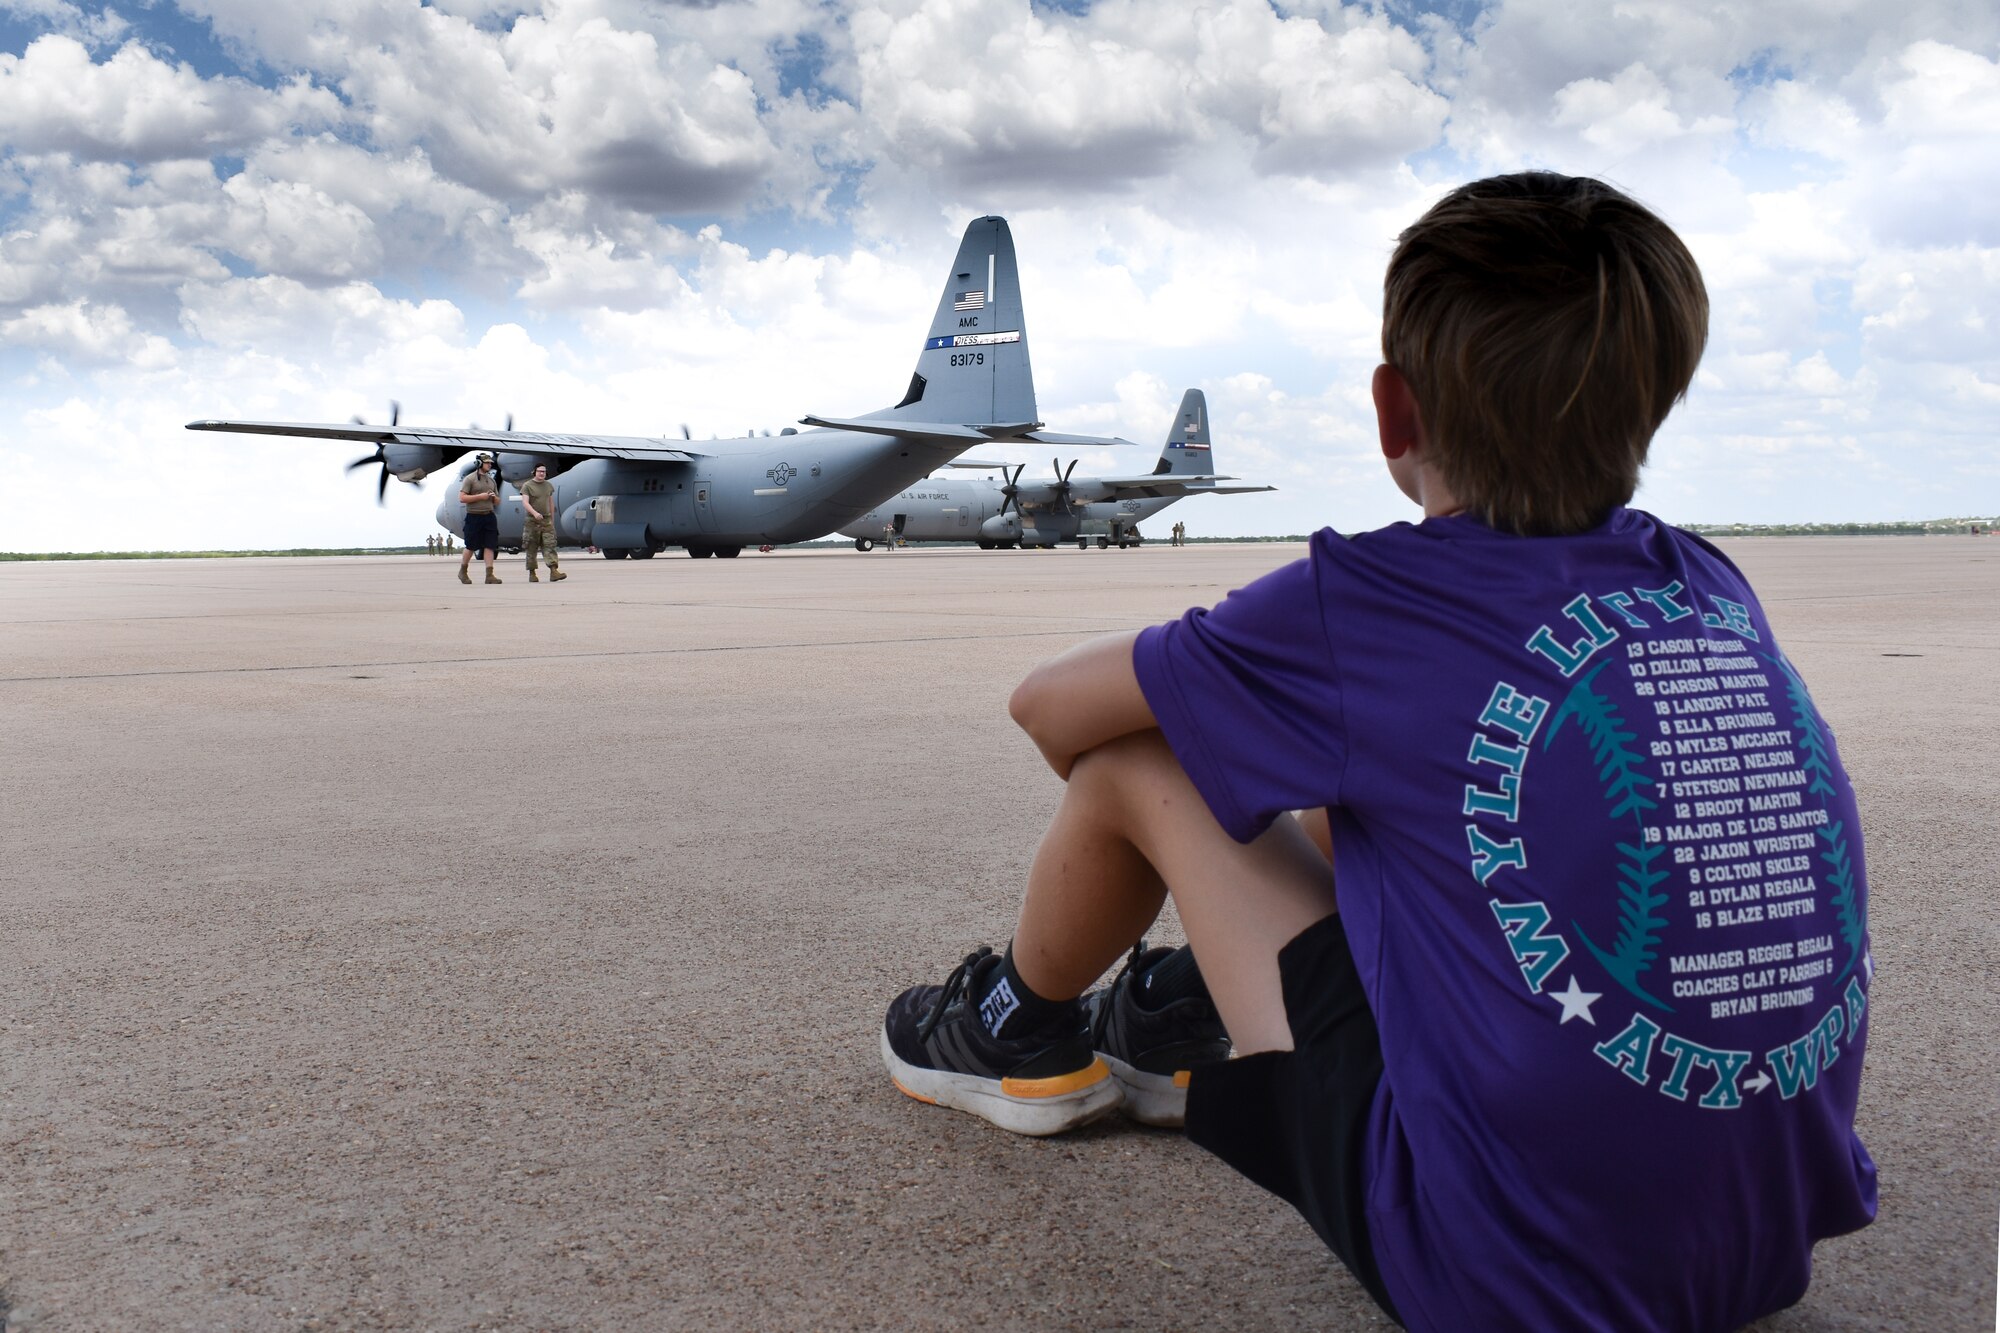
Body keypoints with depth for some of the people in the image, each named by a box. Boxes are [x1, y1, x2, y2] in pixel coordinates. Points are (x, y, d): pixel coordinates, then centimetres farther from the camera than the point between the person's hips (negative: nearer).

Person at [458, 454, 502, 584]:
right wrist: (480, 496, -15)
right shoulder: (470, 478, -3)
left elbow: (498, 502, 22)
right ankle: (463, 571, 20)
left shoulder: (492, 480, 17)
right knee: (471, 547, 1)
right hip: (474, 516, -5)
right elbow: (462, 498, -11)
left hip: (489, 516, 5)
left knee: (490, 546, -4)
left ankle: (489, 575, -6)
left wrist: (494, 497, -1)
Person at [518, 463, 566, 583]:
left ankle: (554, 571, -17)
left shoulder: (549, 485, 14)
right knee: (531, 548, 1)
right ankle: (532, 573, 9)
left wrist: (552, 519, 19)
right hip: (532, 521, -3)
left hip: (547, 520, 4)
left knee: (550, 545, -9)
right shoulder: (527, 486, -2)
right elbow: (525, 503, -13)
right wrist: (534, 513, -29)